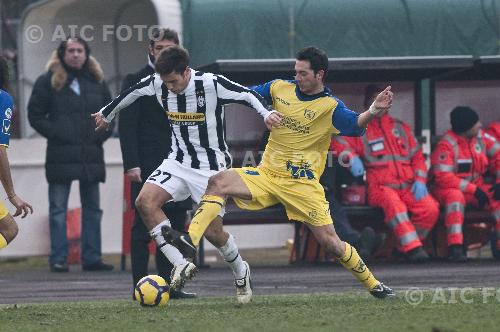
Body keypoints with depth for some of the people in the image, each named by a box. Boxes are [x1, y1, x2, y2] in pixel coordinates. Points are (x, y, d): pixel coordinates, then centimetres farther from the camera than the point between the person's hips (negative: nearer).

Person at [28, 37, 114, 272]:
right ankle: (58, 259, -2)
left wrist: (101, 135, 3)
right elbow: (35, 114, -1)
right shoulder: (48, 82, 0)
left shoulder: (96, 82, 11)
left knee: (92, 209, 6)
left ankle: (92, 258, 10)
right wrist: (55, 134, -10)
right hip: (61, 155, -4)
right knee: (58, 210, -3)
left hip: (91, 155, 4)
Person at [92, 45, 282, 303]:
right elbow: (130, 93, 13)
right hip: (178, 162, 4)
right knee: (145, 201, -21)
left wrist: (266, 114, -31)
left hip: (211, 167, -4)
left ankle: (241, 273, 25)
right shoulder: (157, 83, -7)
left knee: (212, 230, -6)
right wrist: (106, 114, 27)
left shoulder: (212, 84, -20)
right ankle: (181, 265, -18)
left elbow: (248, 95, -12)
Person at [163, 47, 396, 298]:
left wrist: (373, 111, -46)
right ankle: (190, 240, -32)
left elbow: (355, 125, -26)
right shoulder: (281, 88, 4)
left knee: (330, 242, -6)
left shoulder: (330, 107, -9)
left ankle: (372, 284, 14)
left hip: (302, 183, -4)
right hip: (267, 174, 4)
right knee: (219, 182, -21)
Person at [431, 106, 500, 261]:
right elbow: (443, 177, -24)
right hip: (450, 189, -5)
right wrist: (474, 190, -24)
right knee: (455, 197, -39)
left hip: (477, 188, 5)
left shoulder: (481, 137, 0)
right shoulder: (446, 145, -18)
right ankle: (455, 247, -42)